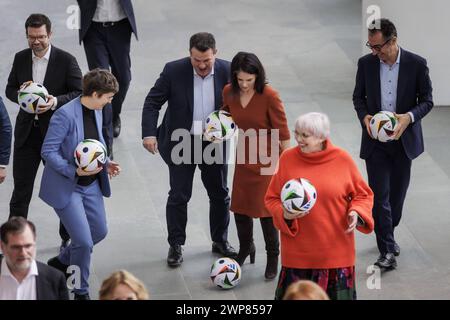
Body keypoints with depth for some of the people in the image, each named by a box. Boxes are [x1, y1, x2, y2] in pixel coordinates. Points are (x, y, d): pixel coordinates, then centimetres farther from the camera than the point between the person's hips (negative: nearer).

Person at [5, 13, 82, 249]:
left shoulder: (66, 60, -10)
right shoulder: (20, 58, 3)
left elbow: (80, 93, -9)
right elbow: (10, 89, 10)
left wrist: (56, 101, -26)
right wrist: (19, 94, -14)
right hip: (27, 131, 3)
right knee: (21, 189, 4)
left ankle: (68, 237, 27)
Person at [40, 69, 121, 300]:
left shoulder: (96, 113, 2)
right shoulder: (65, 115, -23)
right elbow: (48, 151, -22)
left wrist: (106, 164, 0)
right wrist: (75, 171, -29)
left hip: (91, 184, 8)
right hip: (66, 187, -8)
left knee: (99, 232, 19)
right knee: (84, 241, -8)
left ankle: (60, 263, 42)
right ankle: (81, 292, 15)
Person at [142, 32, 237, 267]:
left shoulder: (227, 71, -12)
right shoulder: (174, 71, -16)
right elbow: (152, 102, -11)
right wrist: (149, 133, -22)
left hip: (214, 142, 2)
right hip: (181, 142, -2)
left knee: (220, 193, 14)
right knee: (179, 195, 4)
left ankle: (220, 241, 32)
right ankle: (176, 246, 17)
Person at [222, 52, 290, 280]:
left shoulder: (269, 96, -24)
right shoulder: (229, 92, -8)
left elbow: (282, 132, -18)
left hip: (267, 159, -5)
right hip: (244, 157, 5)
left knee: (265, 209, -1)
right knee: (239, 206, 13)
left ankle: (273, 257, 19)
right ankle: (246, 248, 38)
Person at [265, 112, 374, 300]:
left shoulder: (343, 159, -4)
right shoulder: (287, 159, -2)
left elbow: (363, 194, 6)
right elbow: (272, 199, 5)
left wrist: (357, 213, -13)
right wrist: (284, 215, -14)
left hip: (336, 251, 0)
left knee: (337, 293, 8)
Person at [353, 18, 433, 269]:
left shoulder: (416, 64, -9)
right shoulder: (366, 63, -3)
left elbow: (427, 100, -2)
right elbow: (358, 97, 9)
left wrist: (410, 116, -21)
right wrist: (364, 117, -12)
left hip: (404, 139, 0)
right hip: (375, 139, 0)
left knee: (397, 192, 13)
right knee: (380, 195, -7)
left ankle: (388, 234, 37)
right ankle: (387, 251, -4)